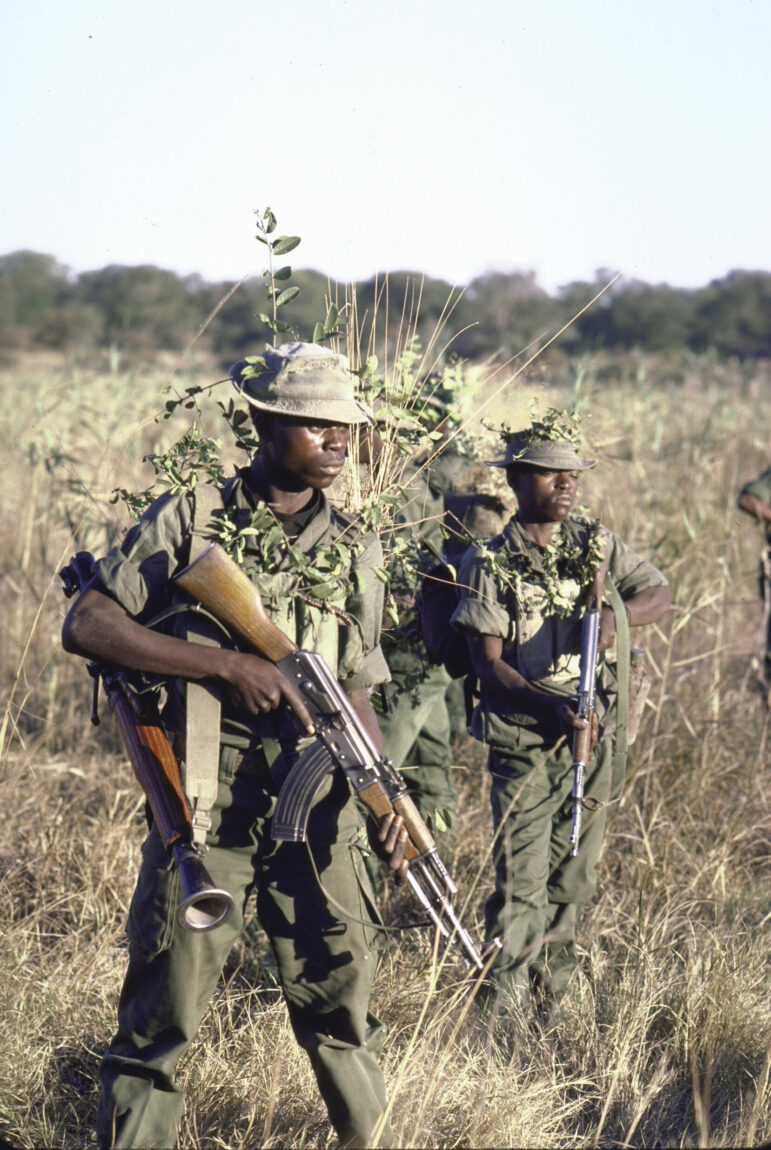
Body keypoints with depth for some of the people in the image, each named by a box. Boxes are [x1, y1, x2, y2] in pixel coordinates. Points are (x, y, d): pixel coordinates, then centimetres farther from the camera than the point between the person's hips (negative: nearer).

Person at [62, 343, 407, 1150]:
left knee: (341, 992, 8)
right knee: (162, 1008, 0)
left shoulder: (354, 549, 10)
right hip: (206, 803, -3)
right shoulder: (190, 520, -3)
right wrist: (230, 666, -18)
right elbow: (86, 626, -12)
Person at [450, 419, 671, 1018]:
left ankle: (551, 1000, 23)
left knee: (573, 878, 11)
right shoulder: (489, 563, -5)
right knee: (521, 881, -10)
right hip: (524, 743, -4)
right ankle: (503, 1007, -2)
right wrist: (547, 703, -27)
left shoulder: (597, 543, 7)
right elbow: (488, 663, -9)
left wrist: (616, 615, -10)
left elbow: (660, 593, 13)